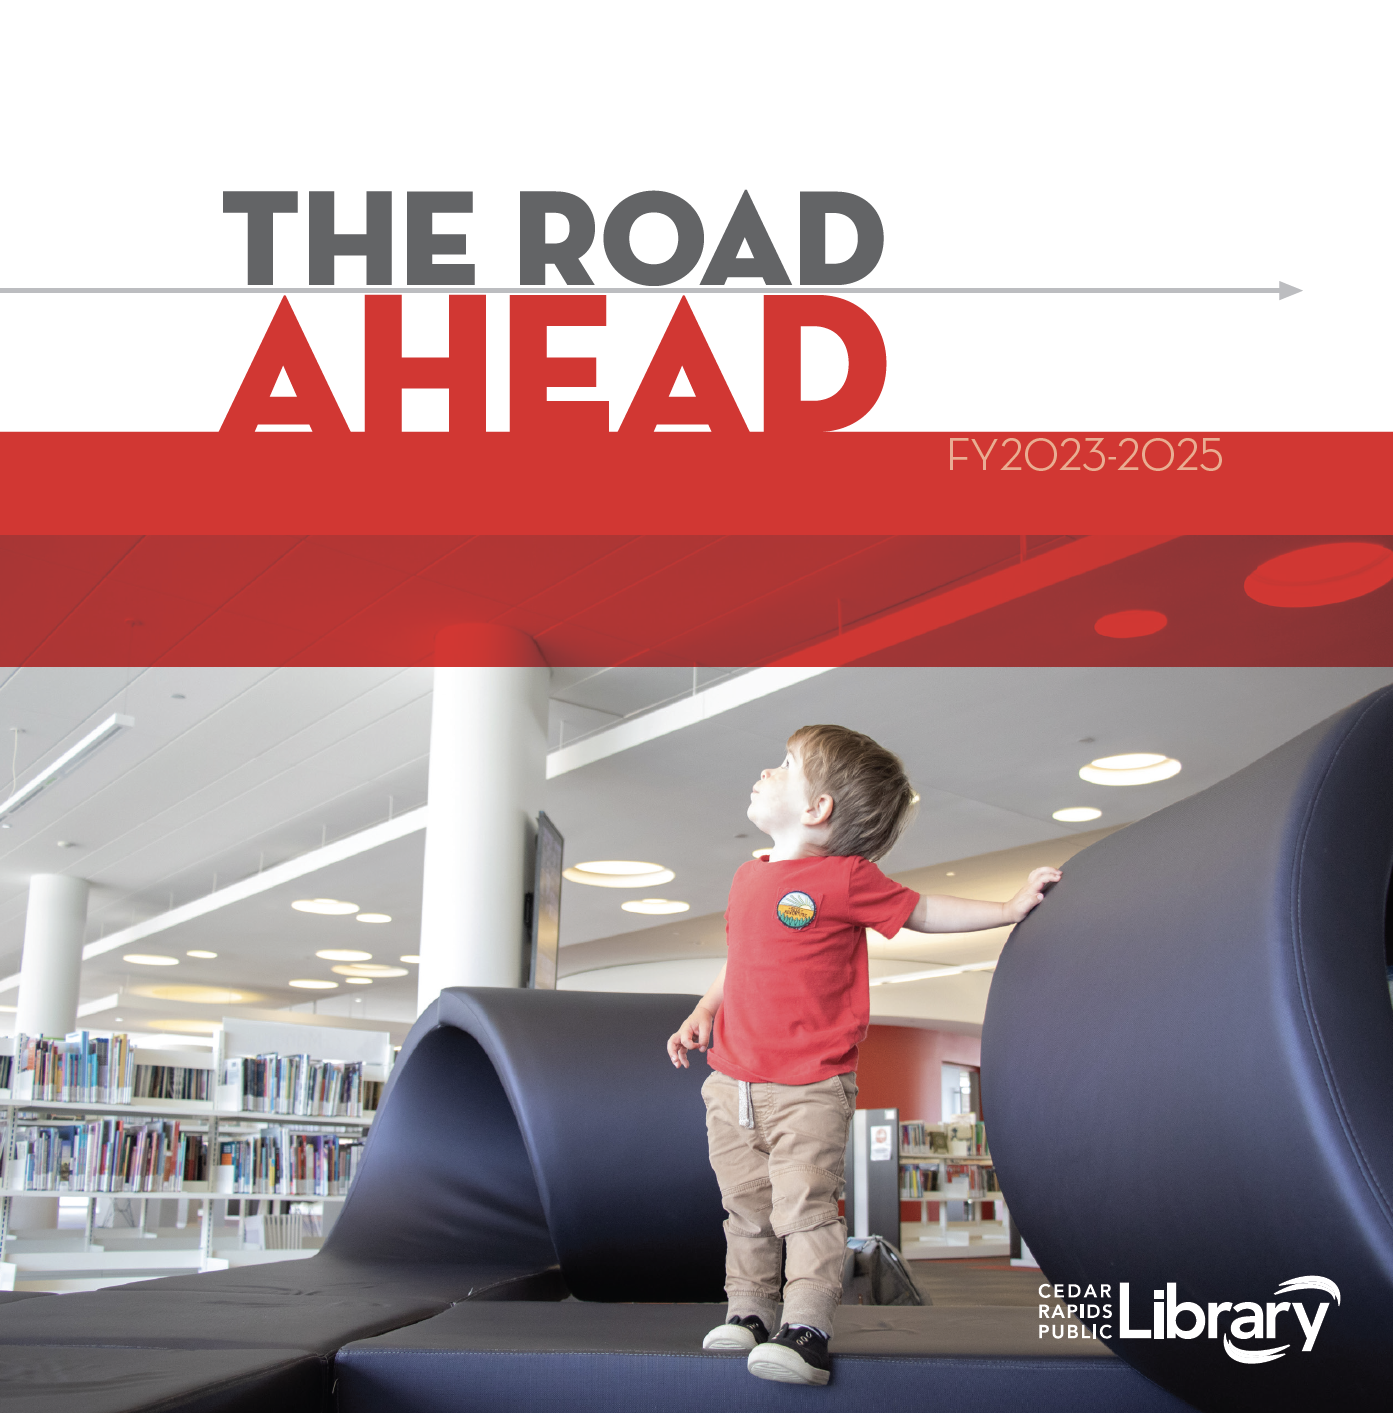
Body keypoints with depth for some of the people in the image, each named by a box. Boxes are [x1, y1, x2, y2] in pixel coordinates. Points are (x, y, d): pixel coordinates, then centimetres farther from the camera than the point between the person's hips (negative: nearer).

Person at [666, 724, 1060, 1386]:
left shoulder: (844, 877, -9)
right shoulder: (749, 877, 10)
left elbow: (924, 912, 3)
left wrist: (1011, 906, 2)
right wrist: (703, 1012, 8)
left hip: (810, 1089, -6)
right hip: (732, 1082, 6)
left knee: (805, 1206, -10)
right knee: (746, 1207, 15)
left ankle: (806, 1329, -3)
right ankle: (748, 1311, 28)